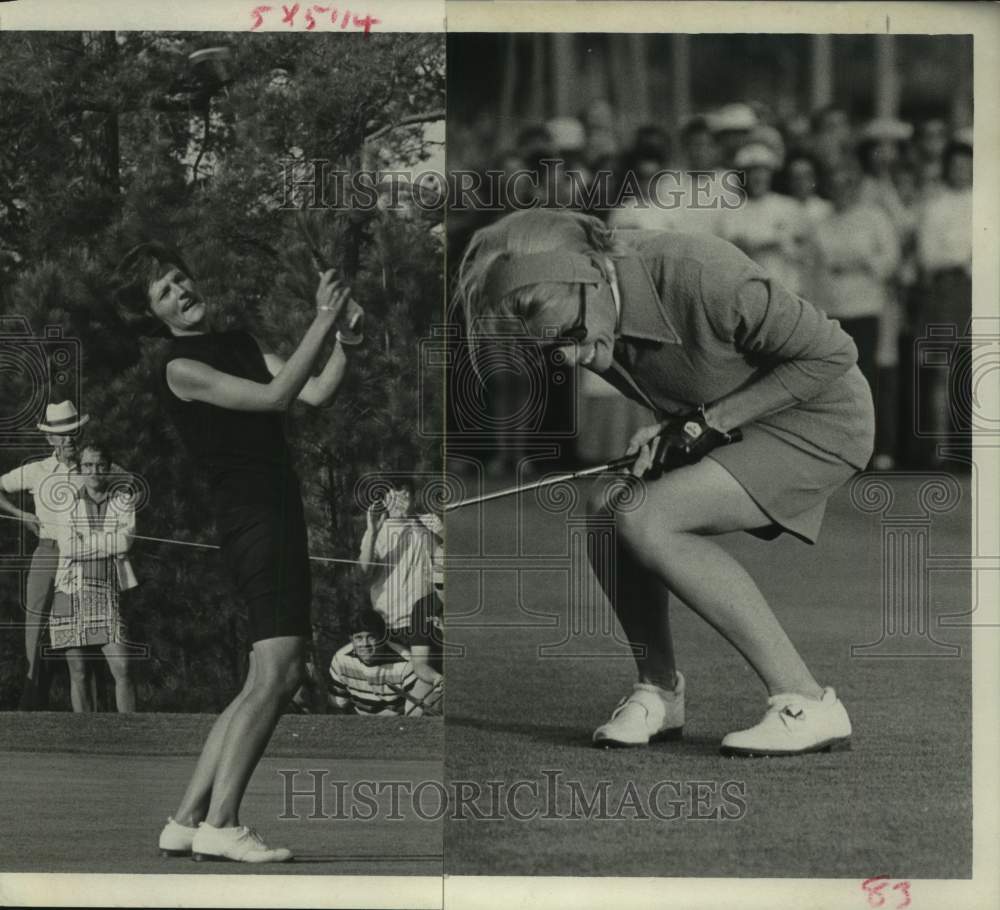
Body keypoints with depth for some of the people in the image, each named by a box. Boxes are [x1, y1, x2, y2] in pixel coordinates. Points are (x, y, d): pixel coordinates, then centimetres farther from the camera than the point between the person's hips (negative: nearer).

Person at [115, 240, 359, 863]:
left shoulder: (241, 344, 19)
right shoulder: (181, 368, -7)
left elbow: (319, 394, 11)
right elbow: (275, 396, -17)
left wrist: (345, 334, -1)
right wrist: (323, 323, -15)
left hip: (279, 517, 9)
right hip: (253, 522, -9)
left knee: (280, 679, 9)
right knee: (276, 671, -17)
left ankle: (188, 821, 10)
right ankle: (218, 825, -16)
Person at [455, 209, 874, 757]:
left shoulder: (700, 276, -33)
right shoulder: (580, 315, -8)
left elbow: (832, 353, -22)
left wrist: (707, 422, -22)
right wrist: (663, 427, -12)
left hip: (822, 422, -8)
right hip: (732, 430, 8)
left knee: (644, 521, -23)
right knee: (606, 511, -9)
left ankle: (806, 704, -19)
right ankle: (658, 690, 10)